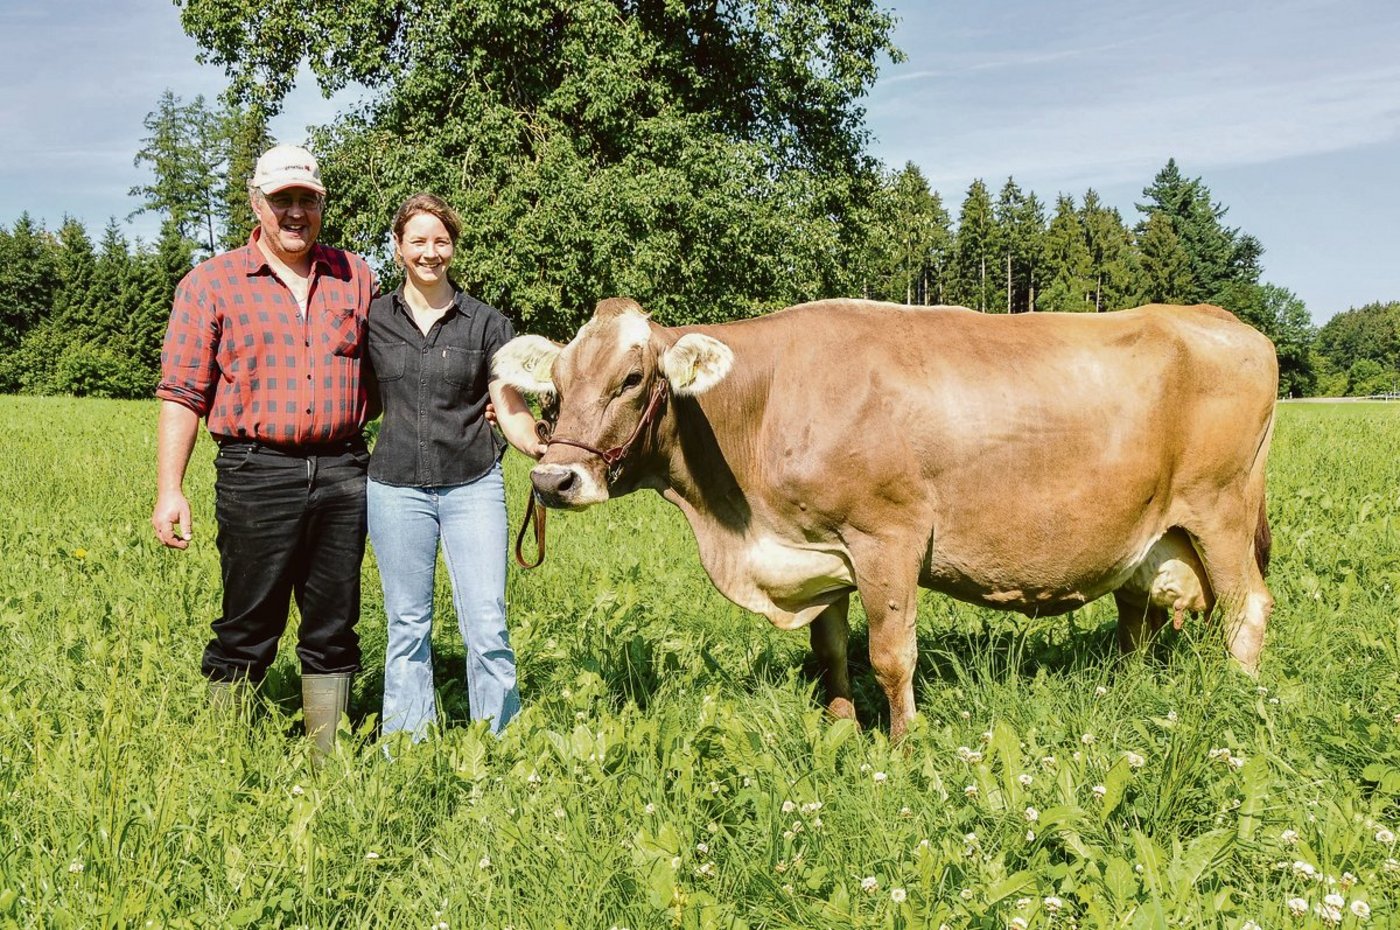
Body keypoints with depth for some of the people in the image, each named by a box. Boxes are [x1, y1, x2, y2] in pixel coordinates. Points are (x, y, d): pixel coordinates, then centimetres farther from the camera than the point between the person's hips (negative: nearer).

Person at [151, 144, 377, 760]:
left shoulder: (355, 277, 12)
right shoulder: (211, 283, 3)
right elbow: (182, 394, -1)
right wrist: (169, 490, -8)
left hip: (342, 472, 3)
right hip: (256, 473, -3)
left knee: (333, 626, 10)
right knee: (248, 626, 3)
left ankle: (330, 758, 21)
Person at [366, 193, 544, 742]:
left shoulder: (486, 324, 3)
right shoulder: (372, 321, 5)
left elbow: (510, 409, 0)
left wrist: (540, 448, -18)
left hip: (473, 486, -1)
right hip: (396, 487, 1)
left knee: (487, 624, -3)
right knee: (407, 624, 8)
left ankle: (502, 746, 8)